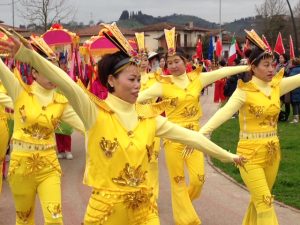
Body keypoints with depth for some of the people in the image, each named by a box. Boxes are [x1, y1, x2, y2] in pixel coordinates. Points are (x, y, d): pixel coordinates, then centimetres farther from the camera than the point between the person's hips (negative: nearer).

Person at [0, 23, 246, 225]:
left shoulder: (149, 116, 3)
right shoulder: (96, 111, -10)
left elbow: (189, 135, 7)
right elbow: (66, 84, -25)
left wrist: (228, 156, 11)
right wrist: (26, 54, -39)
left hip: (143, 202, 4)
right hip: (106, 203, -3)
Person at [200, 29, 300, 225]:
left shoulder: (277, 85, 2)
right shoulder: (244, 91, -14)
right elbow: (225, 112, -26)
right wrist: (201, 133, -39)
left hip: (273, 152, 6)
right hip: (251, 154, -6)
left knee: (260, 200, 18)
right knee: (265, 203, -7)